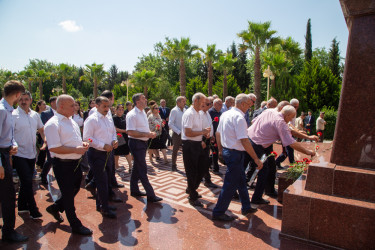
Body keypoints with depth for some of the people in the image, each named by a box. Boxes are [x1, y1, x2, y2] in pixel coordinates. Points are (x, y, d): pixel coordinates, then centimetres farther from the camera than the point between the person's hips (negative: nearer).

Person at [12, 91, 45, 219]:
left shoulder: (35, 115, 7)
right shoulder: (13, 115, -11)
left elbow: (41, 129, 19)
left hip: (31, 153, 6)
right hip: (19, 154, -6)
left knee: (26, 182, 16)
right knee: (27, 182, -4)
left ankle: (22, 206, 33)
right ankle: (33, 210, 7)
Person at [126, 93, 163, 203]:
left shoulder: (143, 112, 13)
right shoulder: (132, 115, -17)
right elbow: (130, 132, -23)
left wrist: (150, 133, 3)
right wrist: (146, 134, -23)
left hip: (143, 143, 10)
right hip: (136, 143, -9)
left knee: (137, 168, 18)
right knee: (143, 169, -5)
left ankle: (134, 190, 32)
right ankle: (150, 195, 1)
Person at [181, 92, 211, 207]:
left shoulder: (198, 113, 13)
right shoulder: (189, 114, -17)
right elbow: (188, 133, -24)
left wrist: (201, 141, 8)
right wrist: (203, 132, -18)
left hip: (197, 145, 9)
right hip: (189, 145, -9)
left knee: (201, 170, 18)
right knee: (191, 172, 3)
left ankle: (191, 189, 39)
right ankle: (193, 198, 18)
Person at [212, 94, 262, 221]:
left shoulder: (225, 114, 8)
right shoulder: (239, 117, -20)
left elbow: (218, 133, 16)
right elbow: (244, 140, -25)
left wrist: (220, 149, 26)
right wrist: (256, 159, -19)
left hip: (226, 150, 10)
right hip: (235, 153, -10)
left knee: (241, 181, 22)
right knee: (230, 185, 2)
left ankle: (246, 207, 37)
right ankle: (218, 213, 13)